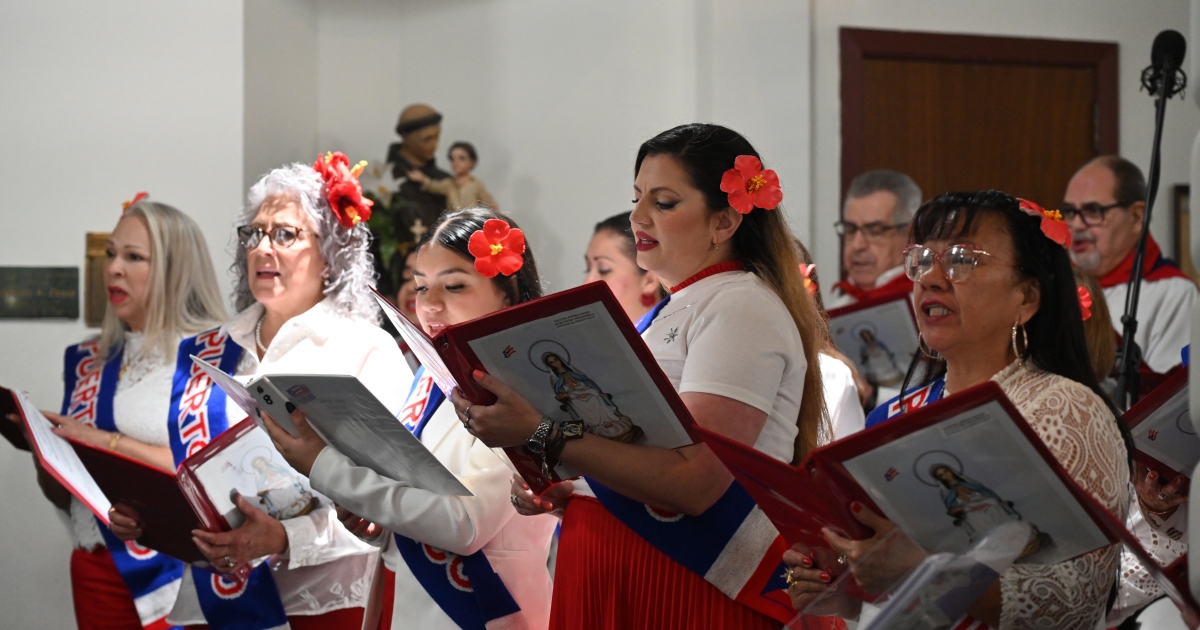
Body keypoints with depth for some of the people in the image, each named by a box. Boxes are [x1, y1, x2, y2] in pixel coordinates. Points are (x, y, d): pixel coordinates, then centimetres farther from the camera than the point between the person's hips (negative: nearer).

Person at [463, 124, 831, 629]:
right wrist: (559, 493, 4)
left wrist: (542, 433, -25)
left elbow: (692, 482, -23)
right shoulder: (671, 311, 17)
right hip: (617, 583, 8)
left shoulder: (742, 308, -11)